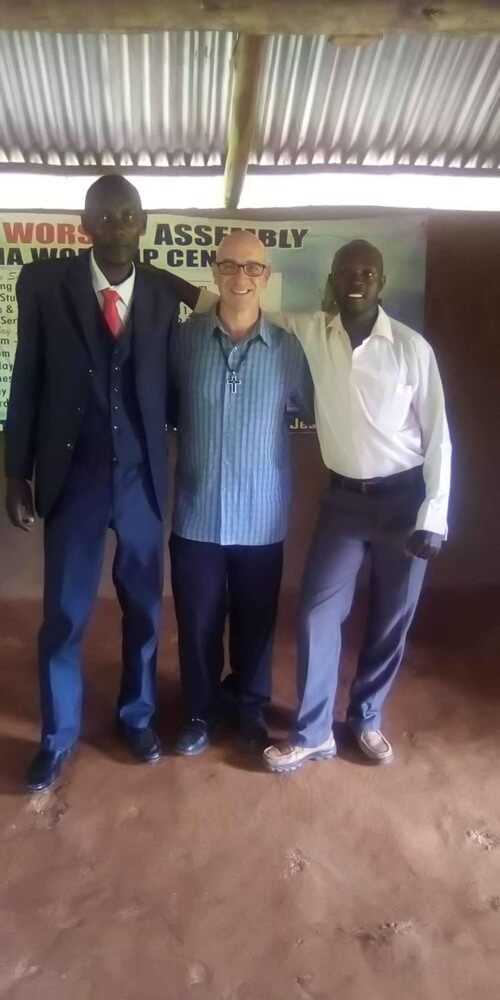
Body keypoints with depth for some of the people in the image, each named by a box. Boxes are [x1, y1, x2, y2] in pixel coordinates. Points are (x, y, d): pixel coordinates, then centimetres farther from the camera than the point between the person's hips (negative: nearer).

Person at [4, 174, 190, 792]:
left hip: (142, 476, 2)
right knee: (64, 614, 8)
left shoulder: (165, 296, 2)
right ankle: (58, 736, 29)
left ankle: (137, 715, 36)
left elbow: (168, 386, 6)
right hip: (72, 476, -1)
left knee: (144, 606, 13)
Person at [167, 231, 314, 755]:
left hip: (261, 519, 0)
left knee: (255, 623, 16)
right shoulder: (183, 338, -4)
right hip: (197, 515, 0)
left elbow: (319, 412, 6)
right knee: (198, 623, 13)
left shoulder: (288, 349, -4)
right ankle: (201, 709, 38)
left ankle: (249, 706, 41)